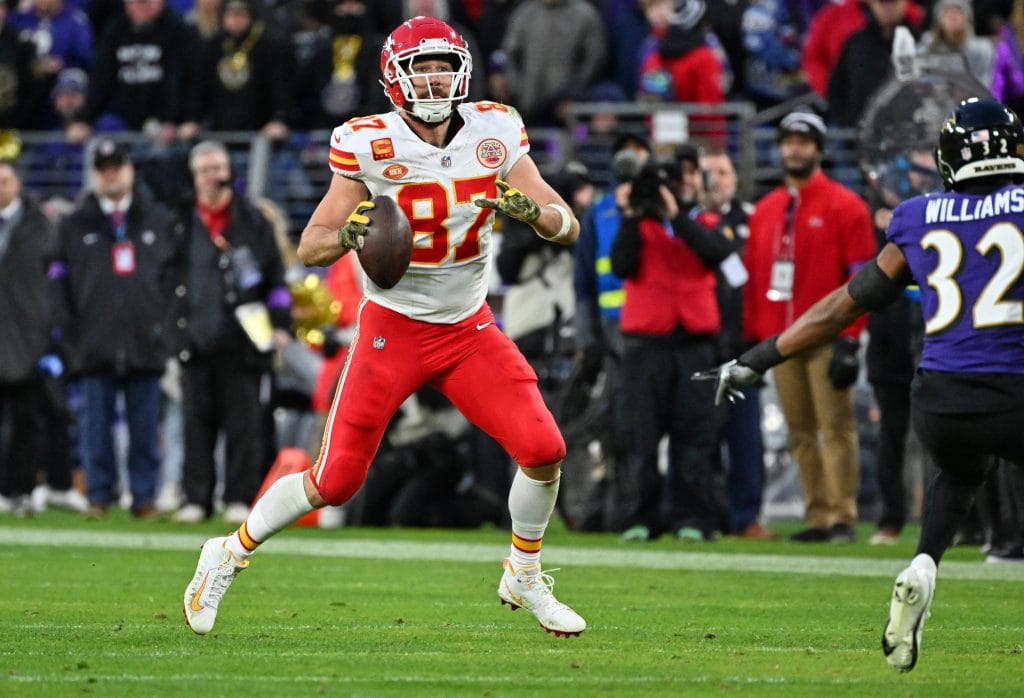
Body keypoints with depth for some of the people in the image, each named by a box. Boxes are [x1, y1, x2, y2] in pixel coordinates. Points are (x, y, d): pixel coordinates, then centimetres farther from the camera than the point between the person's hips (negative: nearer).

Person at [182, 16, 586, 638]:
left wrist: (529, 208, -27)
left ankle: (525, 577, 13)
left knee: (544, 449, -13)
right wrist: (348, 235, -31)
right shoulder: (370, 145, -15)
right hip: (394, 329, -3)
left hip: (469, 329, 3)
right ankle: (229, 555, 21)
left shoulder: (495, 134, -7)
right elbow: (310, 247, -9)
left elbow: (568, 228, -6)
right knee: (335, 481, -4)